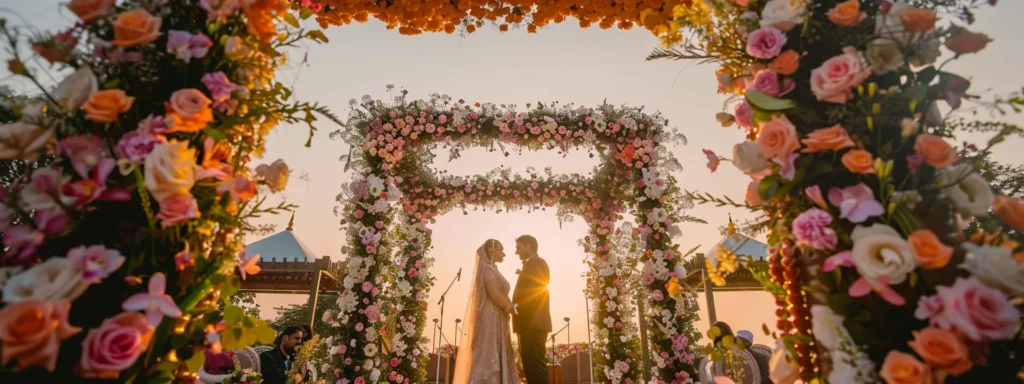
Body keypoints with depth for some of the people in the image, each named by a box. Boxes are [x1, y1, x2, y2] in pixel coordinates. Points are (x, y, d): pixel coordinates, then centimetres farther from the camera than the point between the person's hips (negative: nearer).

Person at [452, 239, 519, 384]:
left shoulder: (492, 269, 19)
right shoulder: (488, 269, -9)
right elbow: (495, 295, -19)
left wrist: (510, 308, 8)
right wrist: (514, 310, -10)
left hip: (496, 319, 10)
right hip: (491, 318, -10)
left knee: (495, 358, 9)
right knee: (489, 357, -9)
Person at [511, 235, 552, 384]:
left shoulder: (537, 263, -5)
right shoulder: (531, 265, 23)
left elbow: (539, 290, -16)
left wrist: (518, 307, -15)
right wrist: (516, 306, 8)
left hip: (534, 322, -10)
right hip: (529, 323, 10)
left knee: (535, 364, -10)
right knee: (531, 364, 9)